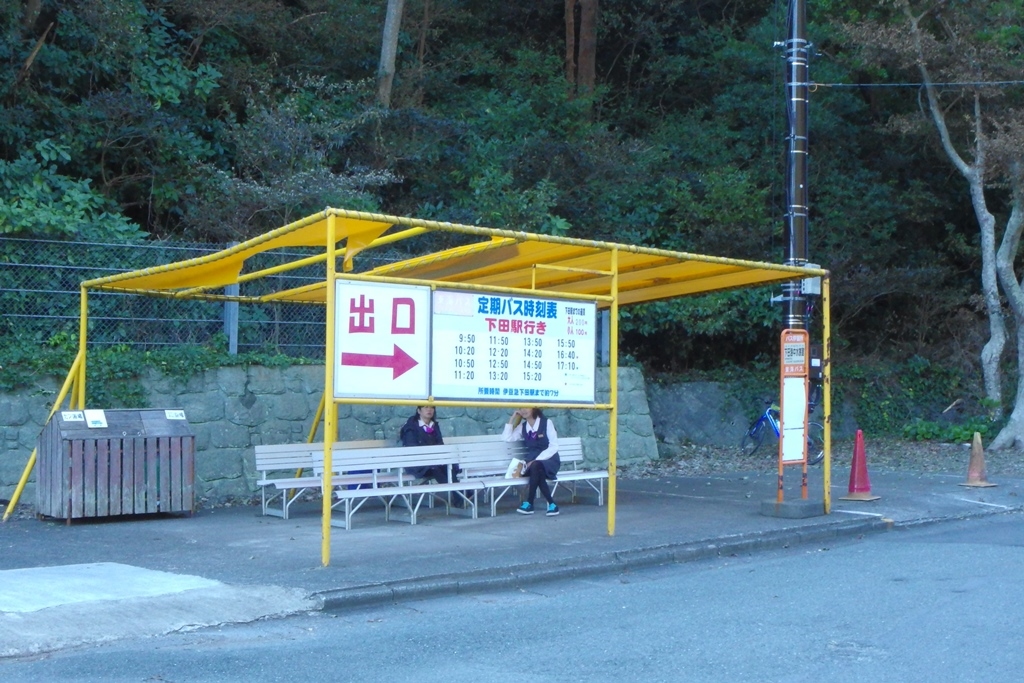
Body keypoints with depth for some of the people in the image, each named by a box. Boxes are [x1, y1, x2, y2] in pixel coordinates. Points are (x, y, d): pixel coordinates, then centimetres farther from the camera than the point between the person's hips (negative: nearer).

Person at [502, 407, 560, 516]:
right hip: (533, 463, 3)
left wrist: (536, 460, -19)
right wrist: (512, 419, 4)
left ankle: (529, 503, -31)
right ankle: (551, 504, -31)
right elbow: (507, 438, 4)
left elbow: (554, 447, -8)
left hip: (549, 460, -3)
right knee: (538, 472, -36)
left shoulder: (547, 423, -1)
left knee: (536, 466, -38)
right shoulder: (522, 427, 14)